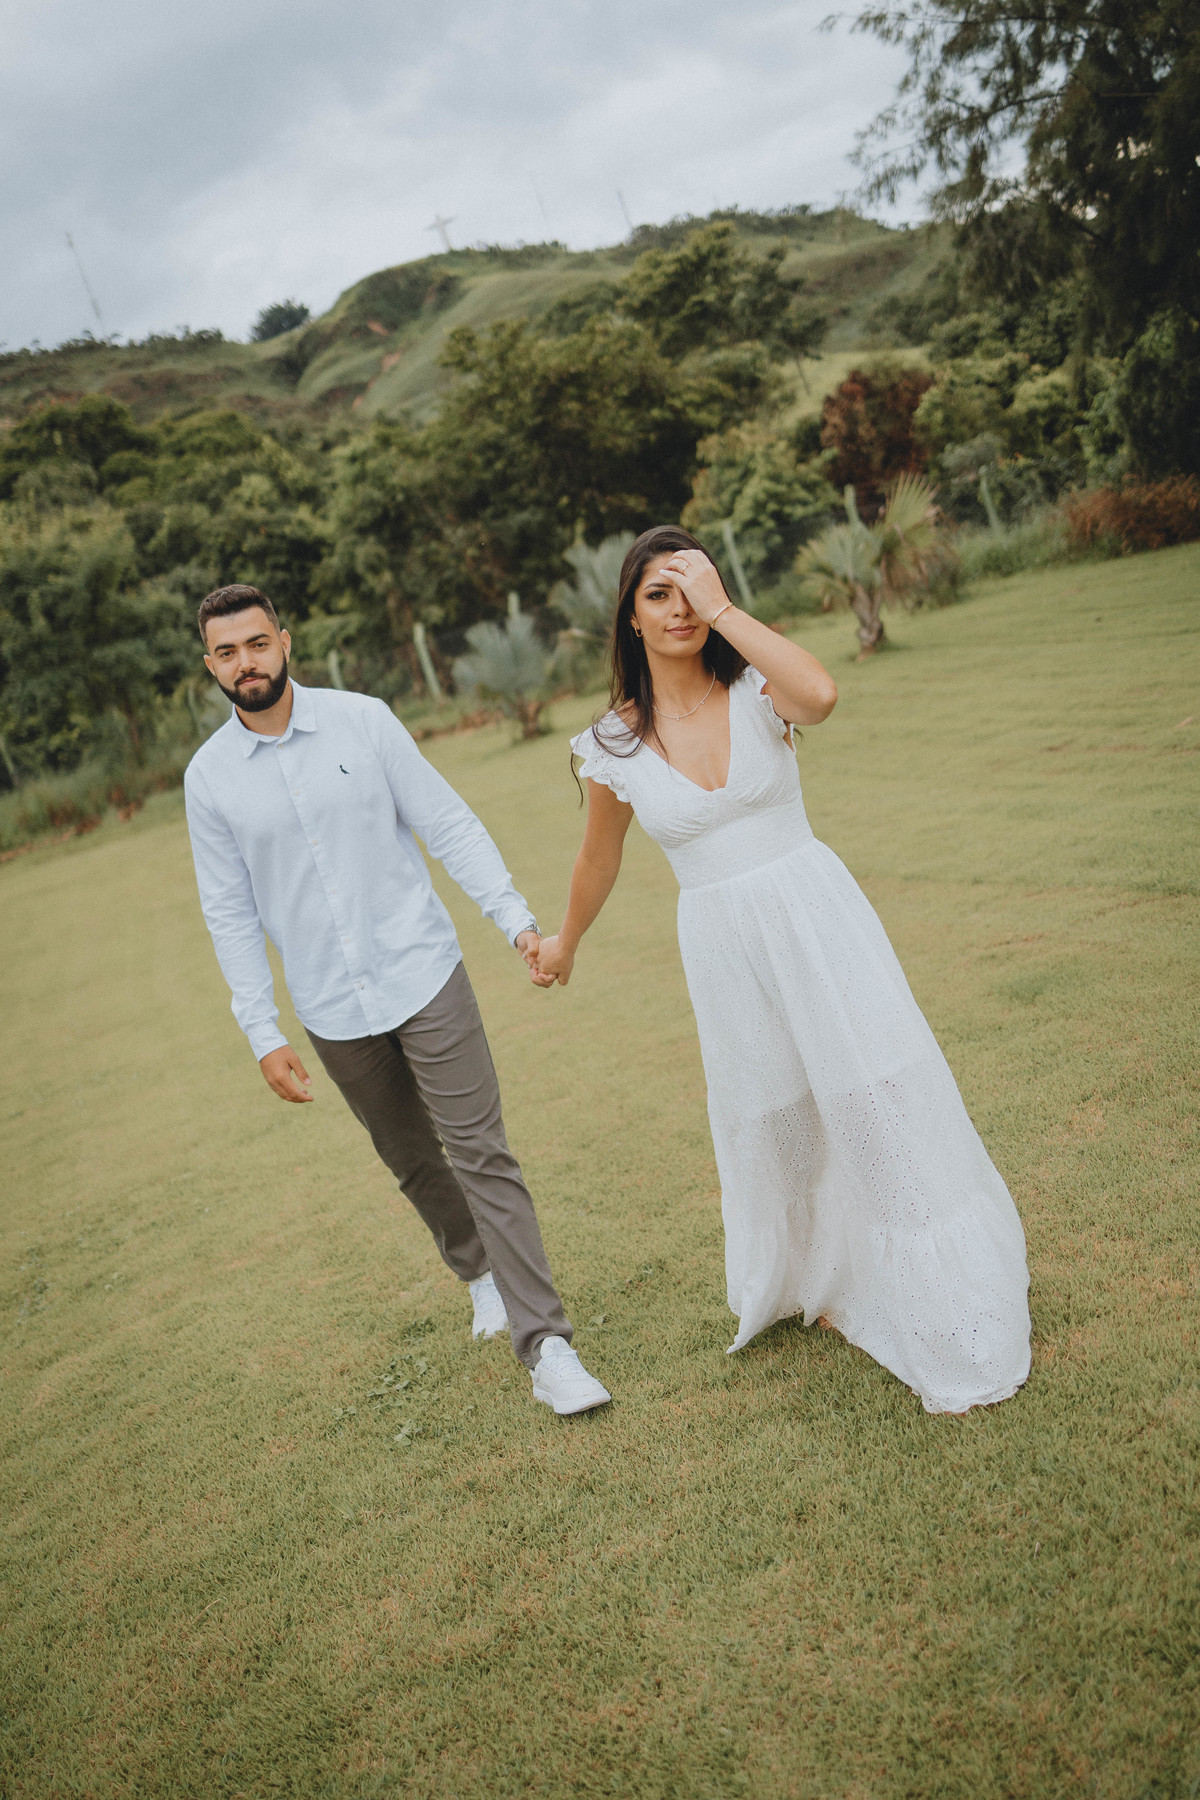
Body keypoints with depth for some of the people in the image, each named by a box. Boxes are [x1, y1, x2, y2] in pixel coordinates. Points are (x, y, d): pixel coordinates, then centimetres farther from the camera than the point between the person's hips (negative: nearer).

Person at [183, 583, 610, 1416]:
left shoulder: (364, 719, -4)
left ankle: (546, 1344, 0)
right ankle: (479, 1272, 43)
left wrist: (517, 918, -12)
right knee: (413, 1163, 17)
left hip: (422, 976, -2)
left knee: (480, 1153, -6)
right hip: (334, 1011, 2)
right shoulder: (209, 776, 0)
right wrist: (265, 1033, -1)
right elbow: (231, 913, 3)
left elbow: (448, 824, -3)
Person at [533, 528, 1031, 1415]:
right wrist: (564, 942, 26)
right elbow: (599, 859, 14)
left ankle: (955, 1305, 19)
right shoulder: (616, 745, -2)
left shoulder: (755, 693, -7)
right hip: (725, 944, 2)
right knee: (775, 1117, 16)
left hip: (818, 916, -2)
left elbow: (821, 695, -32)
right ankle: (820, 1276, 44)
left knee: (883, 1098, 0)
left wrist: (722, 609, -24)